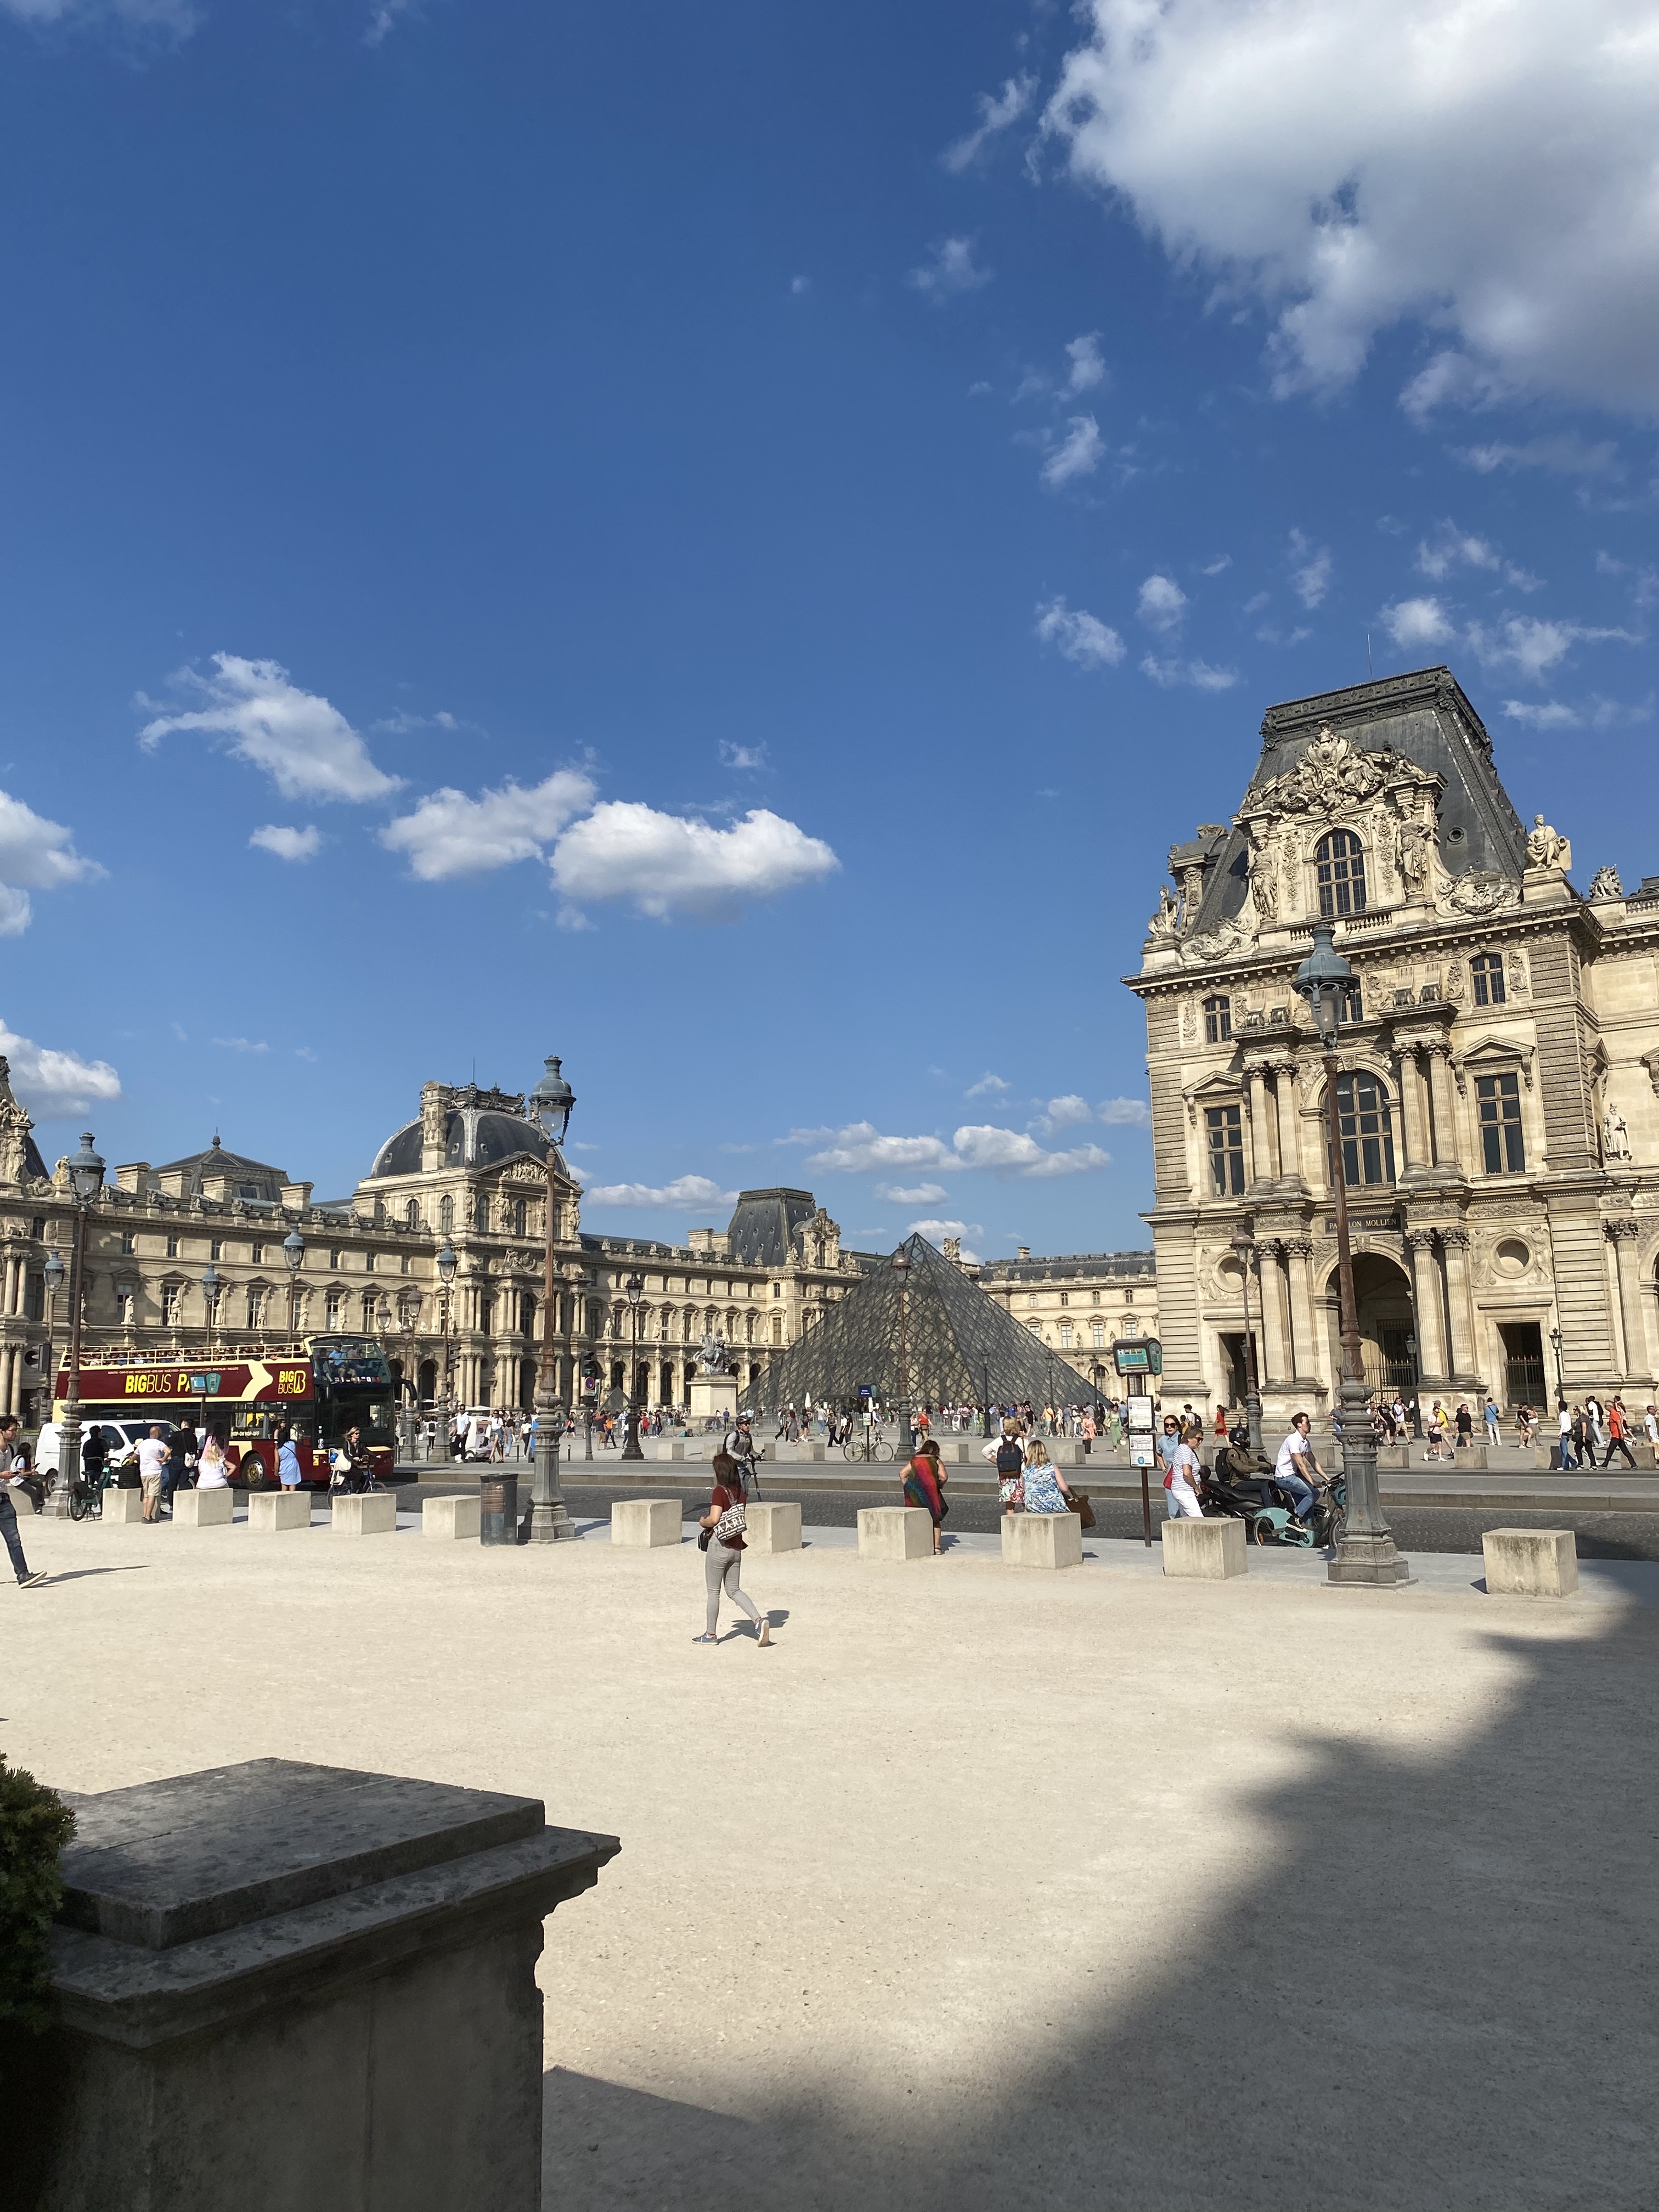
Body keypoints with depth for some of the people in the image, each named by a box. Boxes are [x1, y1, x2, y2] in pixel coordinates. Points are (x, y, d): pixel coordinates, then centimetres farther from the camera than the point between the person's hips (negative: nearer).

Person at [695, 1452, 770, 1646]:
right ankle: (759, 1620, -4)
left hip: (719, 1545, -7)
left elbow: (714, 1519, -24)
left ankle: (710, 1634, 19)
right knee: (734, 1590, 15)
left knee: (713, 1591, 8)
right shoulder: (740, 1492, 5)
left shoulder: (720, 1491, -16)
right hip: (736, 1548, 7)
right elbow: (740, 1519, 10)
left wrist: (703, 1522, -4)